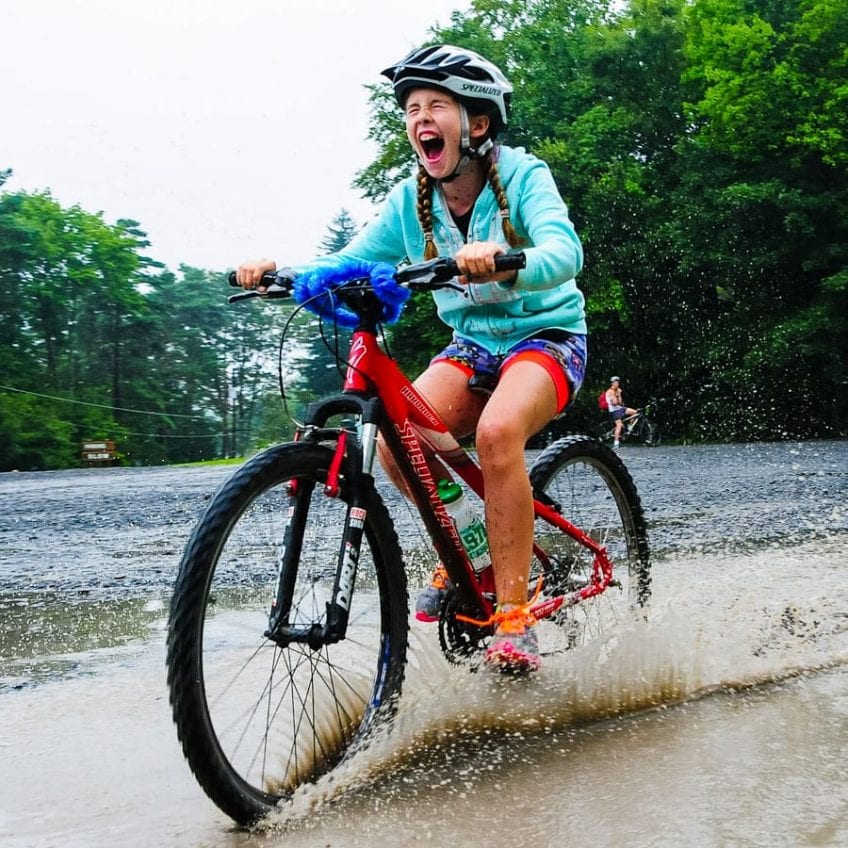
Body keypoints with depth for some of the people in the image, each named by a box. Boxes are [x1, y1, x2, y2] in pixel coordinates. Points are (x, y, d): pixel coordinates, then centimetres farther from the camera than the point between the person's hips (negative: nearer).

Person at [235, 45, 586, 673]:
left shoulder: (522, 176, -18)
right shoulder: (410, 201, -4)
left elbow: (565, 252, -34)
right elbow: (351, 263, -6)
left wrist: (502, 261, -56)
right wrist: (280, 272, -25)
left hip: (547, 333, -4)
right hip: (473, 341, 5)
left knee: (496, 431, -35)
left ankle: (514, 618, -25)